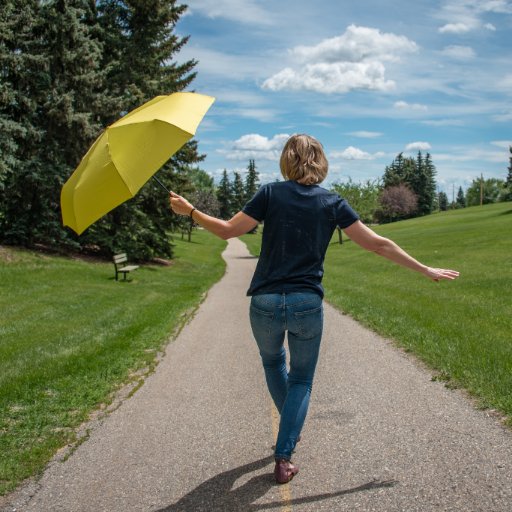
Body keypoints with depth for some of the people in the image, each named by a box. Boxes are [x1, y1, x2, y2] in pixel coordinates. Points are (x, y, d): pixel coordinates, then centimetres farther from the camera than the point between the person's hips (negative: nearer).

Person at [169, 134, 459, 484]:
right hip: (307, 305, 0)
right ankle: (284, 457, 7)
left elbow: (228, 230, -2)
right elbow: (378, 244, 2)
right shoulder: (333, 203, 2)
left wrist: (189, 211, 13)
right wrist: (426, 271, 11)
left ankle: (292, 429, 42)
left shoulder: (272, 193, -2)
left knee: (273, 362, 29)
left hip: (265, 303, 0)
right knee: (301, 380, 16)